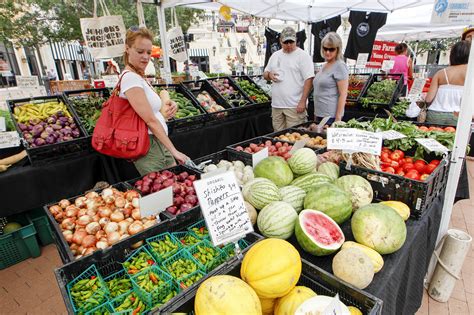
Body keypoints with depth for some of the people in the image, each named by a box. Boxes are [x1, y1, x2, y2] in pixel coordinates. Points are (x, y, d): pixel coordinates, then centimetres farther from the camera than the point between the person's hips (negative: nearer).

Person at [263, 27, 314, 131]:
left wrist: (303, 101, -17)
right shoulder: (275, 56, 15)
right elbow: (265, 74, 23)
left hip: (295, 106, -5)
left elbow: (309, 79, -10)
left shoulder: (303, 56, -3)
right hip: (276, 104, 6)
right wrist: (269, 75, -2)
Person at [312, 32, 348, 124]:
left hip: (331, 116, -8)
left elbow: (343, 94, -14)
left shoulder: (340, 66, -10)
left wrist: (338, 118, -19)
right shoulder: (324, 65, 14)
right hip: (319, 114, 8)